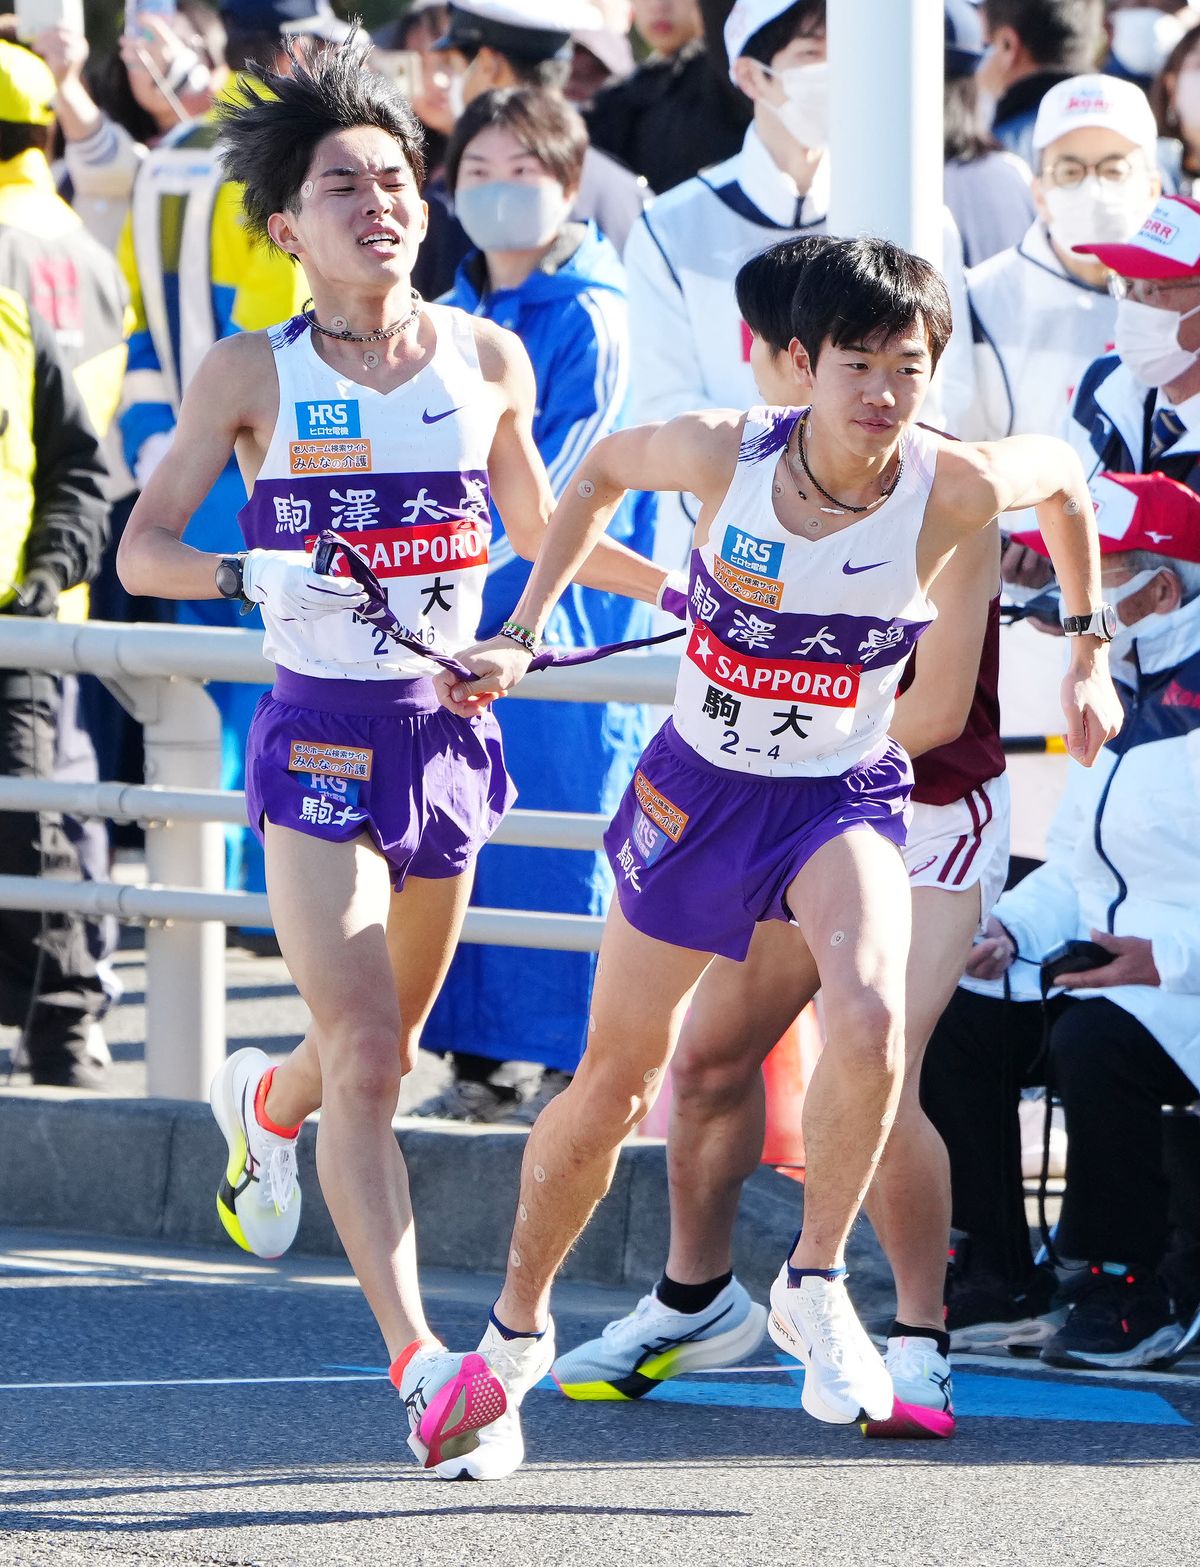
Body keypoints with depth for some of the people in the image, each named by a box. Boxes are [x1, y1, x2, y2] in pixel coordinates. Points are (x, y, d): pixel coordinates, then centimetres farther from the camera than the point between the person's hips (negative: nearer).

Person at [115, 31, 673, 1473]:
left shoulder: (488, 360, 6)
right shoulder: (251, 375, -3)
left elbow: (535, 525, 21)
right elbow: (141, 550, -5)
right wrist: (251, 575, -24)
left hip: (448, 729, 4)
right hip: (318, 734, -4)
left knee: (383, 1050, 18)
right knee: (366, 1059, -16)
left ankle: (264, 1100, 54)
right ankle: (421, 1365, -22)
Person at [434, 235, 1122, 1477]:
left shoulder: (952, 490, -20)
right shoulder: (725, 455, -19)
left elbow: (1064, 474, 3)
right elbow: (605, 468, 3)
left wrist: (1087, 652, 11)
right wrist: (519, 638, 1)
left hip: (843, 799, -1)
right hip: (697, 788, 1)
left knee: (870, 1018, -31)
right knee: (612, 1082, 10)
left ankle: (813, 1283, -8)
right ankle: (519, 1319, 34)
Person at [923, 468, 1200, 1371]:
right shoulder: (1120, 692, 17)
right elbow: (1076, 865, 25)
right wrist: (1012, 929, 6)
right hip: (1099, 967, 9)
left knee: (1092, 1041, -35)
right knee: (951, 1026, -9)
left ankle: (1127, 1297, -18)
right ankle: (1003, 1288, -3)